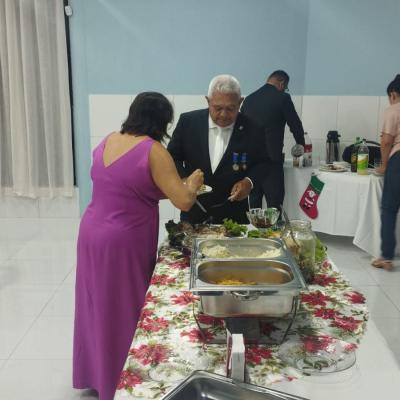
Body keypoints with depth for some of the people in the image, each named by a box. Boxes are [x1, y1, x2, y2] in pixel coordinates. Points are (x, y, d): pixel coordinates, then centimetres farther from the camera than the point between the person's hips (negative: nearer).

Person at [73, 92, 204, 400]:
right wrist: (192, 184, 4)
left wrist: (162, 187, 19)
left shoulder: (107, 141, 6)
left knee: (98, 305, 22)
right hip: (125, 242, -7)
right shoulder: (153, 150, -15)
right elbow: (184, 201, -17)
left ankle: (93, 373, 40)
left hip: (92, 233, 7)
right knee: (123, 310, 10)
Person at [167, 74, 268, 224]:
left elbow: (261, 162, 5)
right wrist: (184, 179, -16)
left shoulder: (251, 129, -9)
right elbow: (172, 157, 2)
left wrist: (249, 181, -14)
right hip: (193, 211, 1)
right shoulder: (188, 122, -8)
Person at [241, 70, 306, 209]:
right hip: (271, 159, -5)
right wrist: (301, 145, 20)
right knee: (274, 205, 0)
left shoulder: (249, 99, 9)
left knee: (253, 204, 12)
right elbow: (295, 125, 1)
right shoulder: (282, 98, -5)